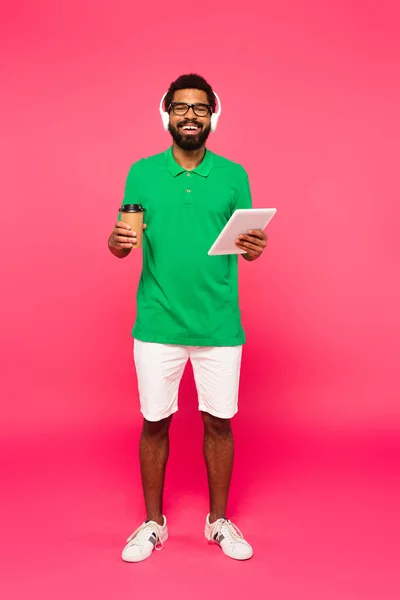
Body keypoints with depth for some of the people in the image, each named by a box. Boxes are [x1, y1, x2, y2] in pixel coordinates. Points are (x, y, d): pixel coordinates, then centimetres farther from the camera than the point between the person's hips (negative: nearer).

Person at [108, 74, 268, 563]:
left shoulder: (233, 175, 5)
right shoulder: (142, 173, 5)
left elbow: (247, 243, 7)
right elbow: (122, 242, 7)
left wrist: (254, 248, -17)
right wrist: (117, 242, -17)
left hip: (219, 325, 0)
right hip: (158, 324, 0)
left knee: (219, 422, 8)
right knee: (154, 423, 8)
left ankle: (219, 520, 30)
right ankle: (153, 523, 29)